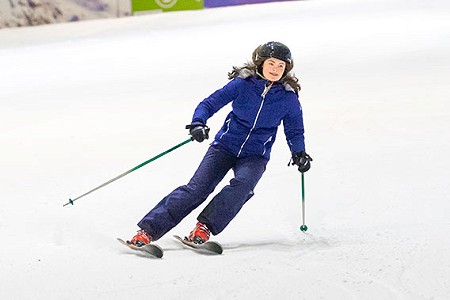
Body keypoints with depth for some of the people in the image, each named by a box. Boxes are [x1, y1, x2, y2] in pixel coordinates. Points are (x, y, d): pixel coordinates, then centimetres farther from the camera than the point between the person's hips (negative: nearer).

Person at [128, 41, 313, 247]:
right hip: (225, 145, -1)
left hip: (255, 156, 1)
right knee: (197, 188, -15)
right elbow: (210, 104, -6)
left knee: (242, 184, -32)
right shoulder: (243, 84, -10)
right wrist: (198, 123, -25)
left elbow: (294, 132, 9)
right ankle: (149, 230, -16)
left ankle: (205, 226, -24)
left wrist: (299, 154, -8)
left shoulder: (289, 98, -6)